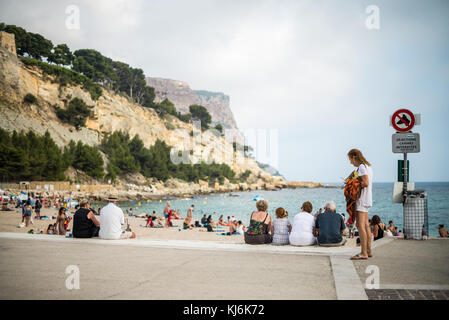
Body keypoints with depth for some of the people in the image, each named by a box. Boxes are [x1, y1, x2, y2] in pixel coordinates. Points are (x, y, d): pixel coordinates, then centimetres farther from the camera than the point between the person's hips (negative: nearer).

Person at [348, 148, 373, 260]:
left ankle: (363, 253, -12)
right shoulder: (367, 166, 19)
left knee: (360, 226, -11)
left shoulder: (361, 167, -12)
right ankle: (369, 251, 18)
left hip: (362, 199, -11)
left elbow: (365, 183, -22)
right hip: (365, 200, 11)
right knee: (365, 225, 13)